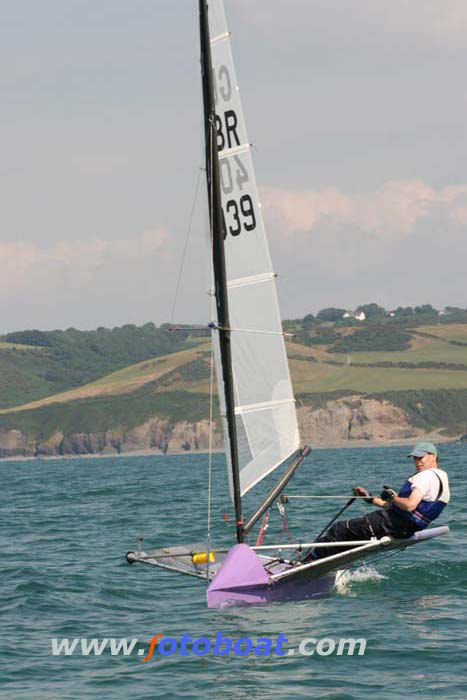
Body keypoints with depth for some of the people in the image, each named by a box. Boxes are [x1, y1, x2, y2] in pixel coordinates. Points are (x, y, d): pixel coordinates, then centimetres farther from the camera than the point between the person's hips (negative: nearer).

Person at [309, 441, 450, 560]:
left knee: (341, 529, -5)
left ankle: (311, 560, 1)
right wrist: (370, 498, 21)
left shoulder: (427, 476, -14)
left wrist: (392, 497, -9)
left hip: (395, 526, -11)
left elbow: (410, 505, -28)